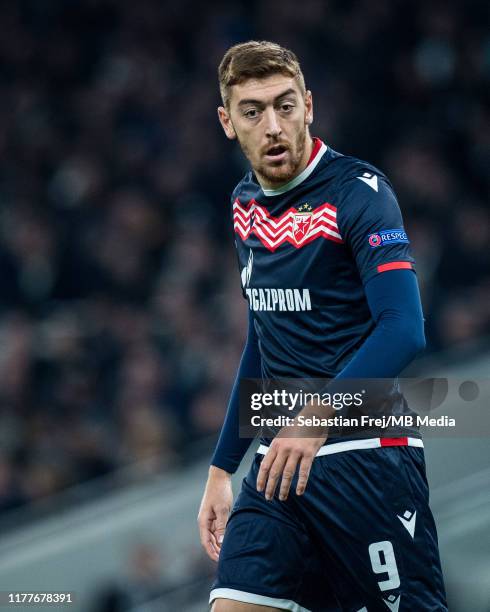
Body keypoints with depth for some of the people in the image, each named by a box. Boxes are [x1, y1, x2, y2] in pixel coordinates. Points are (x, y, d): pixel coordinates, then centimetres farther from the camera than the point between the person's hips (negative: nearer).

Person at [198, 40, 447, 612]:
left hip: (365, 453, -6)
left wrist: (318, 416, -33)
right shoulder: (246, 203, 11)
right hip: (280, 458, 6)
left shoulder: (358, 191, -10)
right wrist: (221, 469, 20)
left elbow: (403, 329, -21)